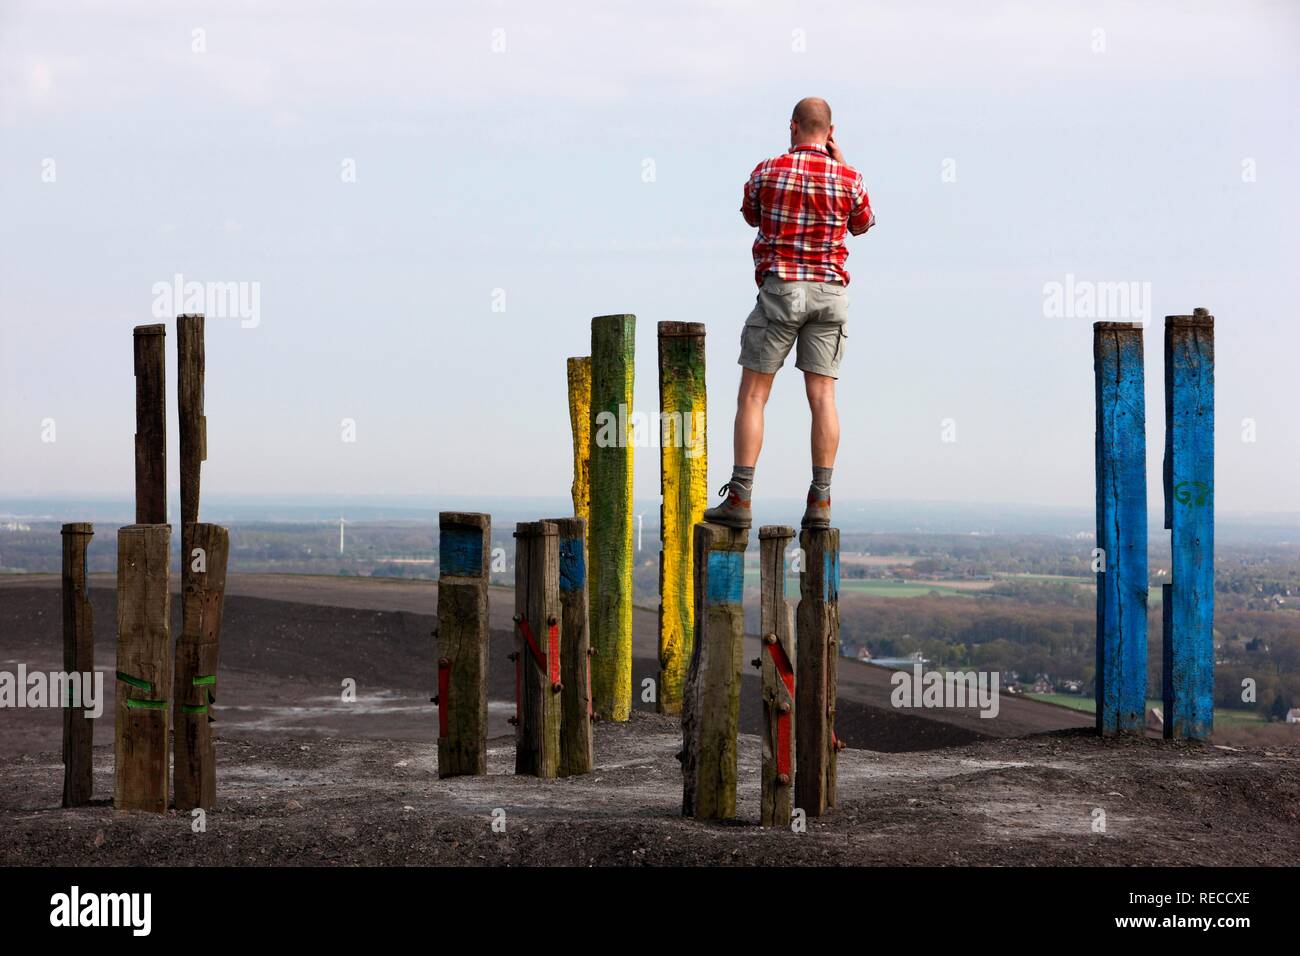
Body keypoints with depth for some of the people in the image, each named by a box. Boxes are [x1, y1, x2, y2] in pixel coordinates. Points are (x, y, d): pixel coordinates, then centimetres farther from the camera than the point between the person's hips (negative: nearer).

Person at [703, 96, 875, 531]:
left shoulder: (767, 171, -3)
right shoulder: (848, 177, 1)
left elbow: (751, 217, 17)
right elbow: (862, 225, 20)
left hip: (780, 288, -2)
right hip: (830, 291, 2)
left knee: (753, 394, 2)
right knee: (822, 395, 1)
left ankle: (739, 498, -4)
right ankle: (820, 501, -4)